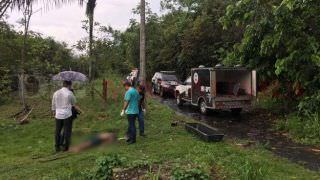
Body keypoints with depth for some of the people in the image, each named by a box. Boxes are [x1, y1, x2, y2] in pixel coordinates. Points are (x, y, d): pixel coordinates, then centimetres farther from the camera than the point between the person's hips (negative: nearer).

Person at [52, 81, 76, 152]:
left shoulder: (56, 93, 4)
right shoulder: (70, 93, -9)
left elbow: (53, 104, 13)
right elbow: (74, 103, 4)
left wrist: (54, 111, 28)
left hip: (58, 114, 4)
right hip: (67, 114, -4)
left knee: (58, 131, 15)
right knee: (67, 131, 6)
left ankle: (57, 147, 23)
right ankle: (65, 147, 13)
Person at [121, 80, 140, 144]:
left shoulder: (128, 92, -14)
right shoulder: (136, 91, 11)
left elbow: (126, 102, -17)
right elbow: (138, 101, 16)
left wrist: (123, 110, -13)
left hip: (130, 111, -8)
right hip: (136, 111, 8)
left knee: (131, 125, -1)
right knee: (131, 125, 17)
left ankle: (133, 139, 6)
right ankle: (130, 137, 27)